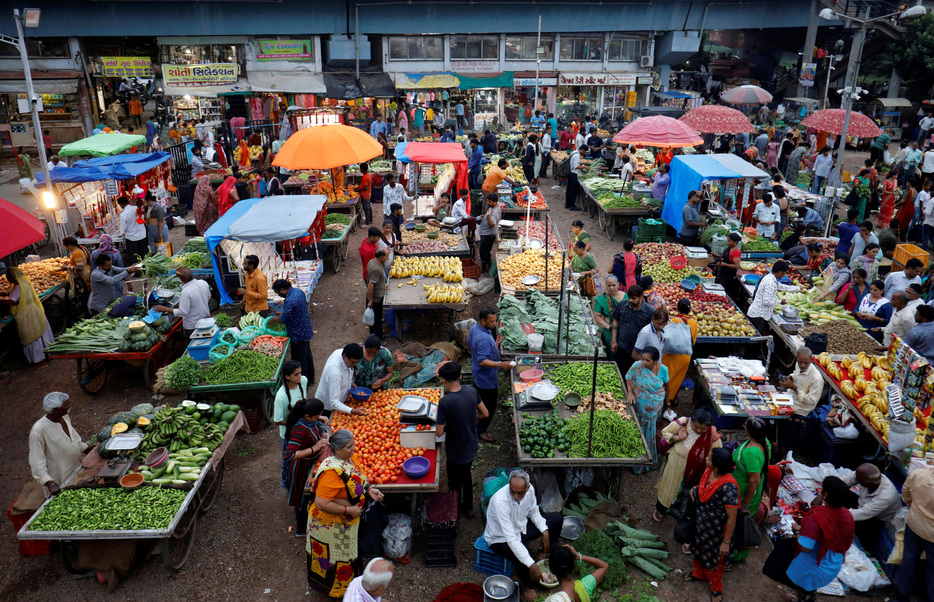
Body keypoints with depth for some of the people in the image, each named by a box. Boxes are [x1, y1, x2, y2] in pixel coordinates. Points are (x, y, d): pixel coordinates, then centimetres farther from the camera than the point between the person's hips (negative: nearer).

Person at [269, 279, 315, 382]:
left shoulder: (290, 301, -29)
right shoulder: (298, 291, 0)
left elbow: (283, 319, -23)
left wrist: (273, 318, -2)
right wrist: (284, 313, 15)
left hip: (298, 335, -10)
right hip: (306, 330, 10)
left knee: (299, 361, 3)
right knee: (307, 356, 23)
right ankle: (310, 380, 39)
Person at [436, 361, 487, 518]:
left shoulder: (445, 402, -30)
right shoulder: (472, 391, -14)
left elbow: (439, 433, -23)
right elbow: (485, 414, -1)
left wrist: (446, 424, -3)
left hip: (455, 452, -5)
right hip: (471, 448, 5)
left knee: (454, 483, 19)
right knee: (466, 475, 30)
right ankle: (468, 508, 48)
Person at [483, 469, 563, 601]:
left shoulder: (529, 489, -20)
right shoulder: (500, 501, -39)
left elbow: (534, 511, 4)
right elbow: (510, 539, -38)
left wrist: (544, 531, -9)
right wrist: (531, 565, -40)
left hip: (521, 526, 7)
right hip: (501, 538, -6)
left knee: (557, 518, 4)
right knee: (523, 561, -32)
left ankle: (546, 555, 26)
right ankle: (527, 585, 3)